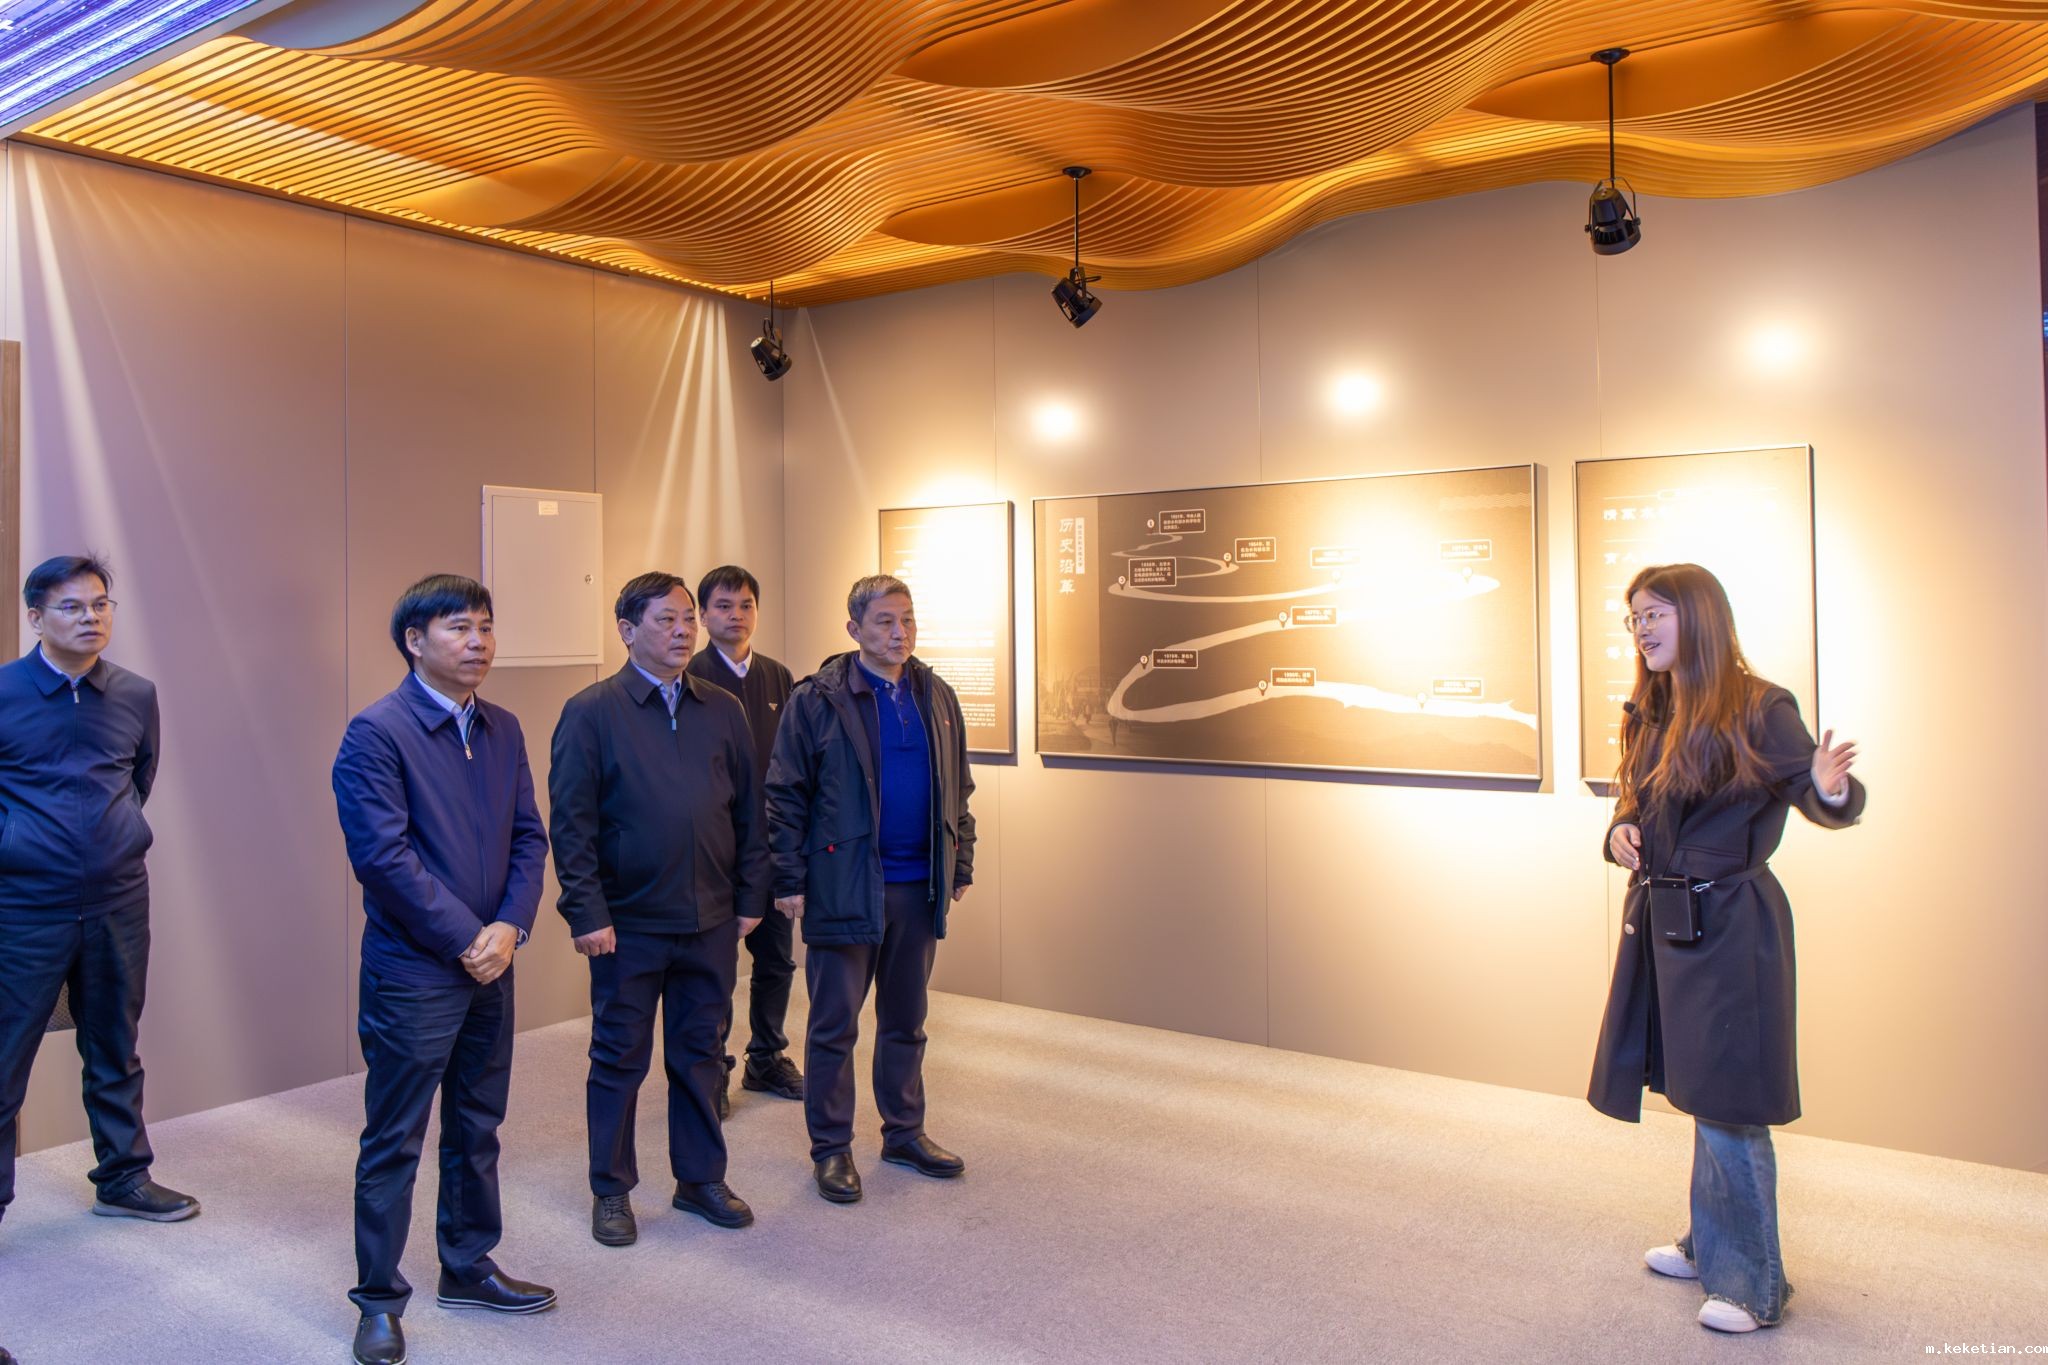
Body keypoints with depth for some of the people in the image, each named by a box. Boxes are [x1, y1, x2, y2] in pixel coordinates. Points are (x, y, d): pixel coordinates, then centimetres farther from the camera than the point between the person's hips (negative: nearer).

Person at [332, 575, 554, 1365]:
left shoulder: (502, 729, 8)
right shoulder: (376, 732, -13)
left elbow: (529, 835, 6)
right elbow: (383, 855, -19)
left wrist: (510, 927, -8)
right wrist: (467, 940, -16)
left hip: (489, 966, 7)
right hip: (411, 973, -6)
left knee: (477, 1129, 18)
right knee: (394, 1143, 6)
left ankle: (468, 1268, 35)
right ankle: (379, 1300, 21)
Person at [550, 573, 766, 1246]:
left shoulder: (722, 710, 6)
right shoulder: (591, 712, -6)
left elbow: (747, 811, 9)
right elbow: (571, 823, -8)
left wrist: (750, 897, 6)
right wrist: (587, 912, -12)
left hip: (712, 920, 4)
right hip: (630, 923, -3)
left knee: (701, 1053, 14)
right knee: (620, 1058, 9)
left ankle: (701, 1178, 29)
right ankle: (611, 1191, 25)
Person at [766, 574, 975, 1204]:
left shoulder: (937, 698, 8)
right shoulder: (816, 700, -7)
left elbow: (958, 790, 15)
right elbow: (785, 796, -6)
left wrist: (961, 864, 12)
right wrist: (790, 880, -9)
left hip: (918, 887, 5)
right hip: (844, 886, -4)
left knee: (906, 1020, 16)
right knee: (834, 1025, 6)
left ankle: (904, 1132, 30)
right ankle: (831, 1148, 19)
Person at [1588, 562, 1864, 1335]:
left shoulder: (1757, 710, -12)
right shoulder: (1650, 716, 10)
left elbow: (1817, 799, -19)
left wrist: (1833, 791, -42)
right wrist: (1621, 833, -4)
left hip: (1728, 923, -7)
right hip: (1663, 917, 8)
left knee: (1726, 1102, -2)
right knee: (1700, 1094, 19)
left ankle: (1752, 1283, 13)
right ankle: (1712, 1245, 35)